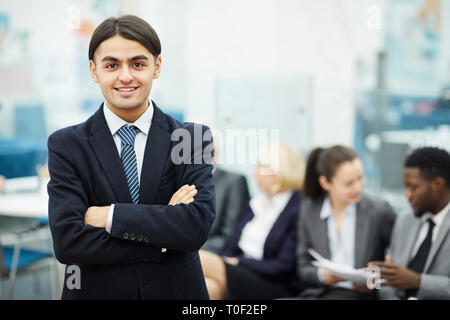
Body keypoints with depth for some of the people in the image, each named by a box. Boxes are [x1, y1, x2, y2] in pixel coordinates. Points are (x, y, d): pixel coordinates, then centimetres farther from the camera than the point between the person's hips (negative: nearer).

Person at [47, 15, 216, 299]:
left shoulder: (192, 138, -6)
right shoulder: (66, 145, -7)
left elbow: (198, 226, -19)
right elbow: (67, 241, -17)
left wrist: (110, 215, -20)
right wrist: (162, 239, -20)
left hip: (176, 290, 1)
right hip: (97, 291, 0)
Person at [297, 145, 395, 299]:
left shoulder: (380, 211, -2)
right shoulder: (309, 210, 8)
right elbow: (303, 266, 12)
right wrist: (322, 275, -9)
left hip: (361, 294, -3)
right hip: (321, 292, 4)